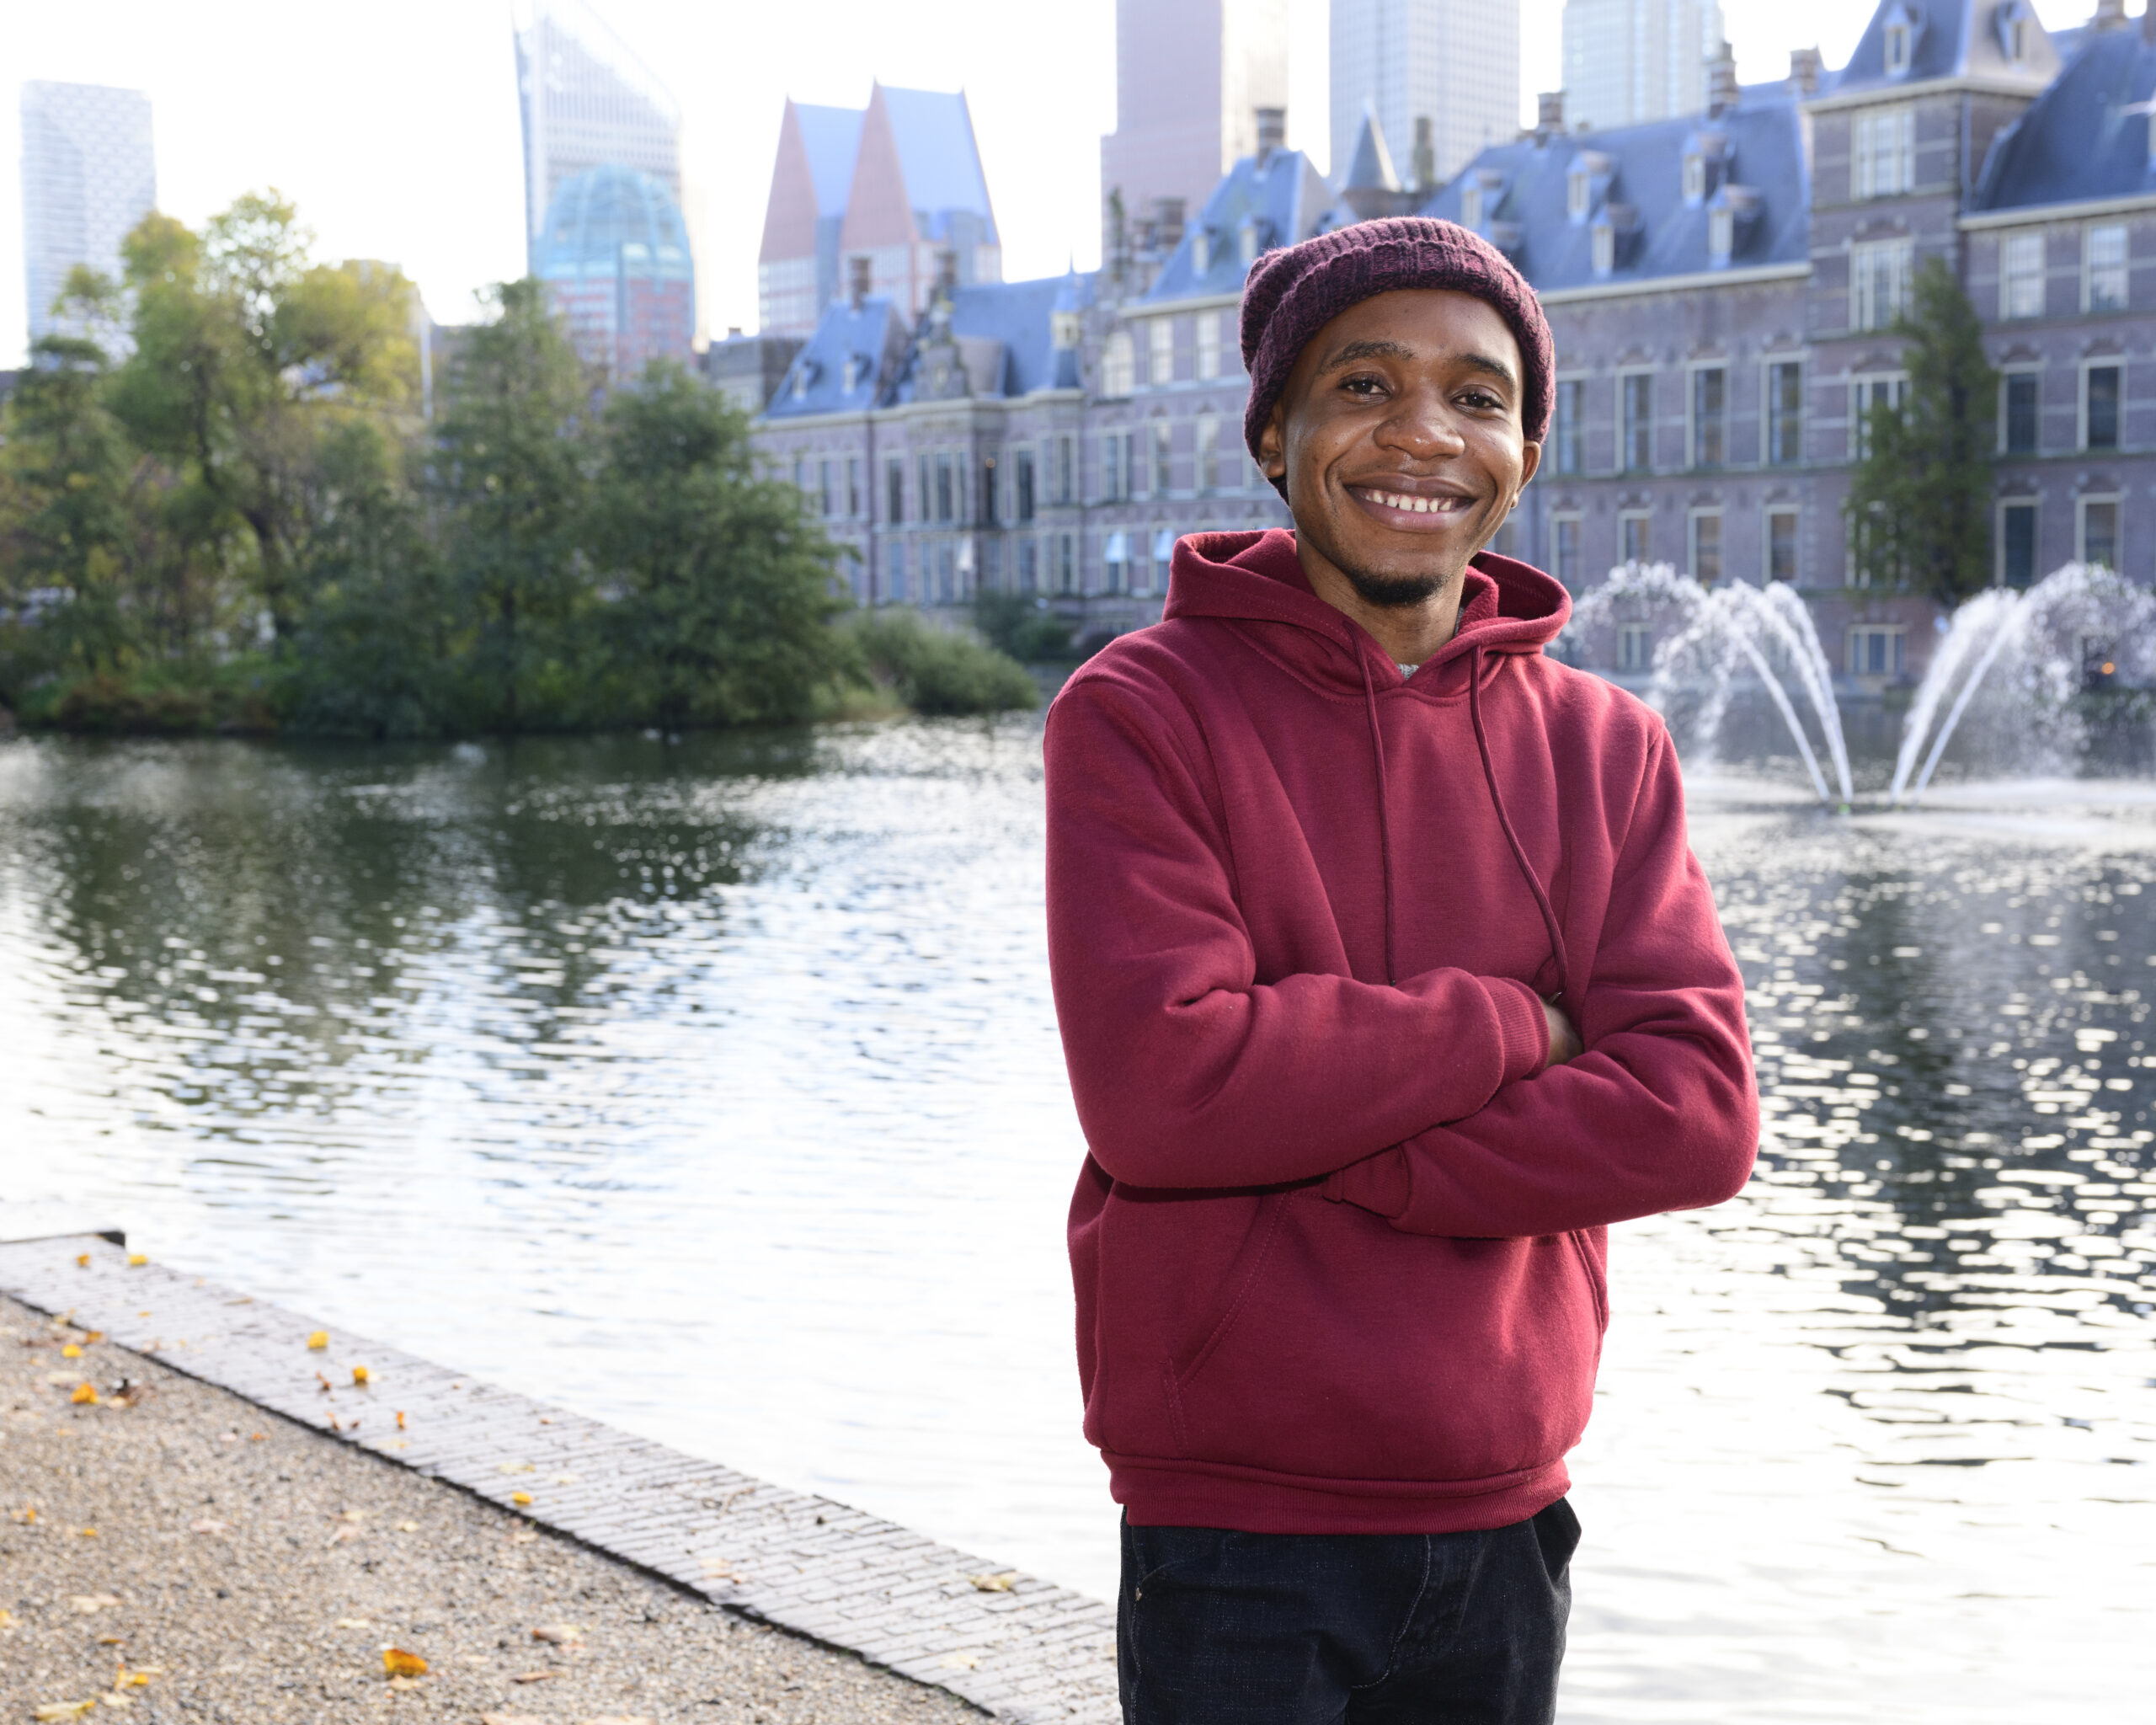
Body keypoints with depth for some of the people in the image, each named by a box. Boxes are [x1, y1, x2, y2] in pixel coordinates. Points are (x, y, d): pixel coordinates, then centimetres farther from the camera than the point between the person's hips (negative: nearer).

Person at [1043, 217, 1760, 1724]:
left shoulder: (1606, 747, 4)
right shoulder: (1141, 713, -7)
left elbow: (1698, 1115, -8)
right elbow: (1158, 1082, -20)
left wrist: (1322, 1144, -15)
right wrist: (1507, 1030, -12)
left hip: (1508, 1524, 4)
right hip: (1238, 1539, -4)